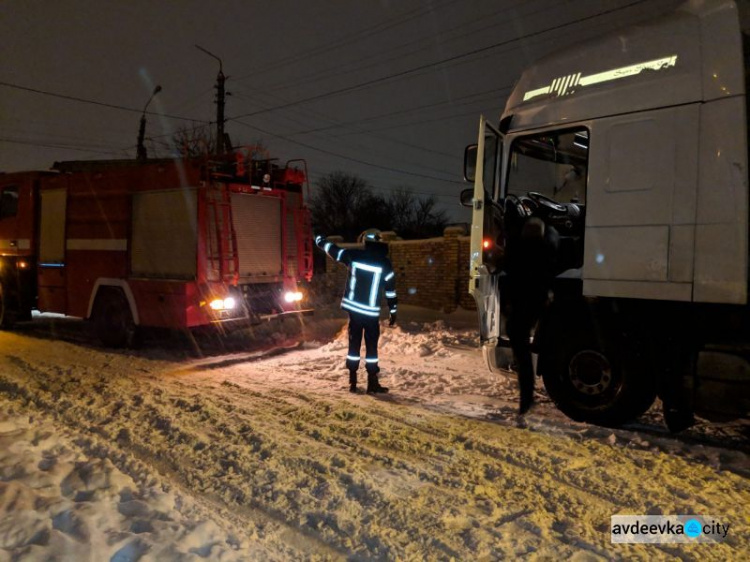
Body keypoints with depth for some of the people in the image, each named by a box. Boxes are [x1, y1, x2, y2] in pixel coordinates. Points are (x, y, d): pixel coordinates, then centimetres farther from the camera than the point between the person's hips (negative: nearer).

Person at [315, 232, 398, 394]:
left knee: (354, 344, 11)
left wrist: (319, 239, 34)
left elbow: (333, 250, 15)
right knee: (371, 346, 3)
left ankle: (352, 382, 14)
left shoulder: (353, 255, 0)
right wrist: (393, 312, 6)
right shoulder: (385, 263, -5)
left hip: (353, 307, 3)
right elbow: (391, 290, -2)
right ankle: (372, 383, 4)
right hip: (371, 311, -3)